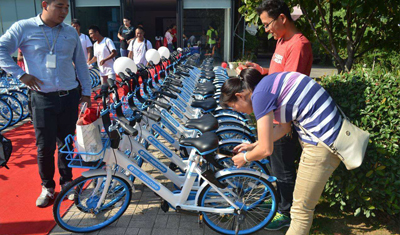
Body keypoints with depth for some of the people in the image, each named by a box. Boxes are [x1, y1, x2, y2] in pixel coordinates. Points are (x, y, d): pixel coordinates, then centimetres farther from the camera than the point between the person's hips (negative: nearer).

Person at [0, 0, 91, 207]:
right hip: (42, 98, -2)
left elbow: (81, 63, 12)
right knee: (45, 146, 2)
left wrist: (86, 91, 10)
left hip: (69, 97, 3)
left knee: (66, 143, 11)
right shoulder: (23, 28, -1)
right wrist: (20, 74, -10)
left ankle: (67, 182, 28)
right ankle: (47, 187, 22)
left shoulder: (71, 32, 8)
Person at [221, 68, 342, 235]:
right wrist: (253, 145, 21)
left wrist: (245, 157, 5)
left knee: (301, 210, 7)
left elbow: (266, 150, -15)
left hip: (322, 144, -10)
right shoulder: (268, 84, 10)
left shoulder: (259, 95, -18)